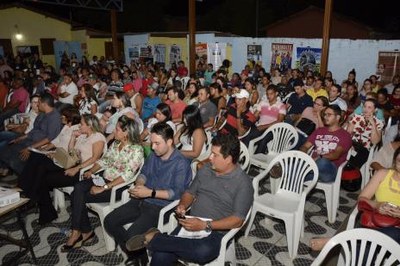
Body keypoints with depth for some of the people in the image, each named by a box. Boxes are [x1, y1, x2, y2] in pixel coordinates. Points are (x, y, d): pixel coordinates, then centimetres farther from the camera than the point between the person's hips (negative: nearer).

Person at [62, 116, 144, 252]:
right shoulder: (115, 143, 9)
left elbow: (127, 175, -23)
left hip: (119, 187, -7)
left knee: (79, 197, -18)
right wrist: (91, 171, -2)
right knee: (78, 187, -19)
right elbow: (104, 160, 16)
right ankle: (85, 231, -9)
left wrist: (104, 188, -24)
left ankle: (77, 233, 4)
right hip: (105, 178, 7)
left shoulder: (136, 150, -16)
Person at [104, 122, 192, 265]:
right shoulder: (153, 156, 9)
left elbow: (177, 193, -20)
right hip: (141, 201, 8)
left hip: (160, 207, -8)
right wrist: (139, 185, -3)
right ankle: (135, 254, 12)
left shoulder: (181, 163, -15)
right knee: (109, 221, -2)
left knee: (132, 234, -25)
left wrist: (150, 193, -21)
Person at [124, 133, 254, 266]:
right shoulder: (205, 169, 9)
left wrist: (205, 225, -21)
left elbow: (237, 220, -13)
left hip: (216, 232, -3)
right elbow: (190, 192, 18)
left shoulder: (243, 183, -9)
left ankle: (154, 238, -22)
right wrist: (182, 205, -4)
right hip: (191, 225, 4)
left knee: (203, 252, -38)